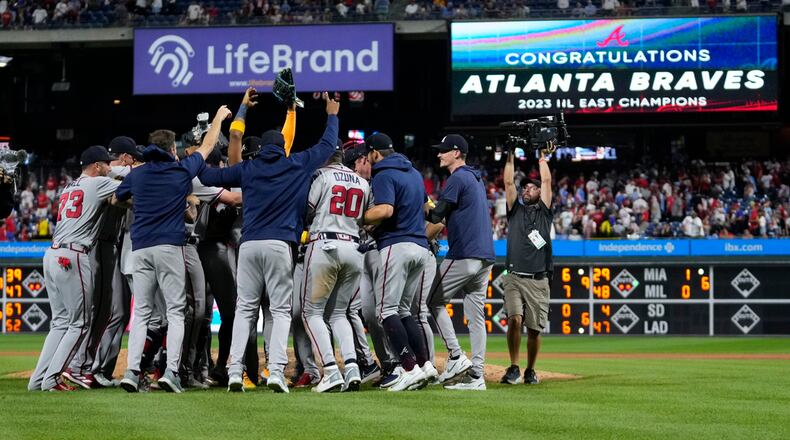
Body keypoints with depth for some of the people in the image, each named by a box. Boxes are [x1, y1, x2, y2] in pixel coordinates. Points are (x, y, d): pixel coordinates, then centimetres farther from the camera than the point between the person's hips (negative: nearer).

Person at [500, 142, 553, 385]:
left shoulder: (544, 211, 14)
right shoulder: (515, 210, 16)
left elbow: (547, 181, 9)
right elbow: (508, 182, 8)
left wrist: (542, 157, 16)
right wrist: (511, 156, 6)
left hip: (538, 281, 0)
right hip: (514, 278, 0)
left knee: (534, 328, 1)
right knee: (515, 320, -19)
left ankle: (530, 371, 17)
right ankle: (513, 368, -10)